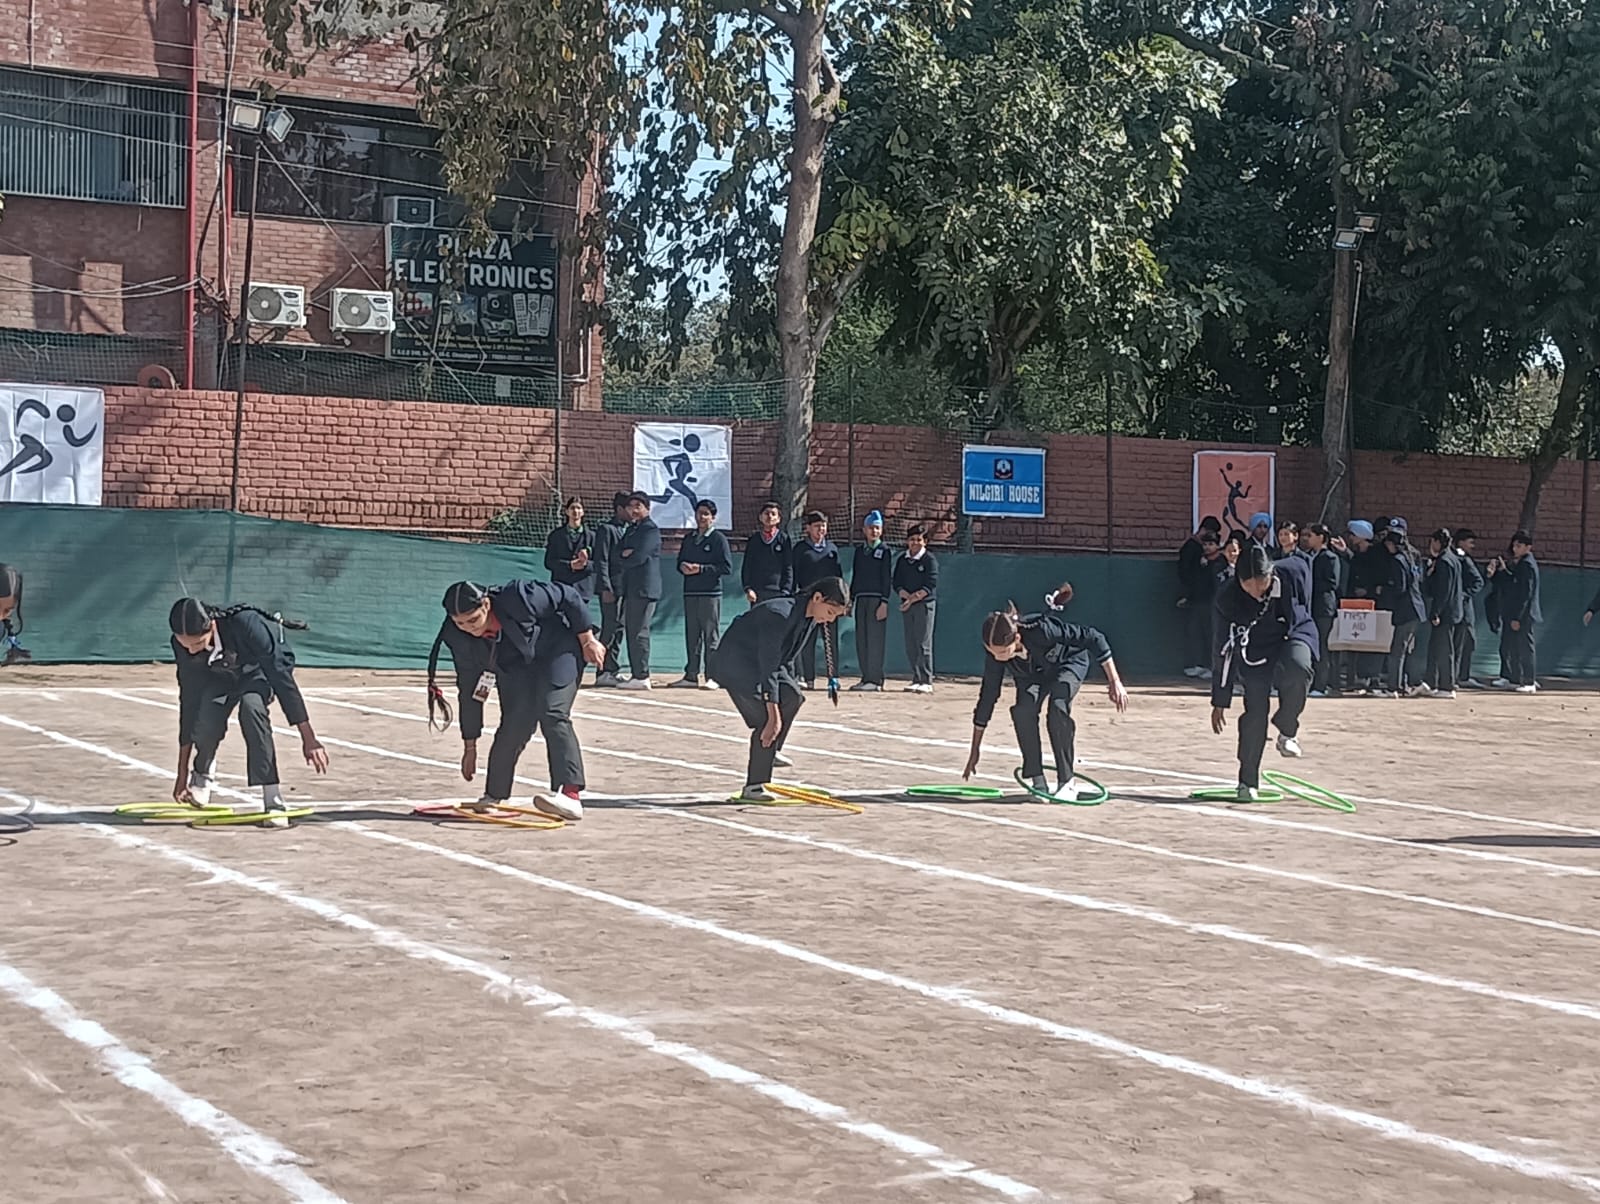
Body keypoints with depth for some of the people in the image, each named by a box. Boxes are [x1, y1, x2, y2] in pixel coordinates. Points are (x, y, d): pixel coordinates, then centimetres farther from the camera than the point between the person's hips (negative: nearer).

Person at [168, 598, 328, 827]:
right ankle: (202, 774, 13)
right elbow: (188, 700, -17)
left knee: (250, 704, -34)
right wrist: (182, 773, -14)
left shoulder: (246, 624, -41)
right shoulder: (182, 644, -26)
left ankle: (273, 800, -29)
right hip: (221, 676, 3)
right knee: (205, 719, -23)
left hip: (262, 669, -3)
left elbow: (281, 677, -35)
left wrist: (308, 738, -35)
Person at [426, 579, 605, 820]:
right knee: (514, 725, -11)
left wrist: (588, 640, -15)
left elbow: (569, 596, -22)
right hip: (513, 666, 4)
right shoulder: (457, 637, -21)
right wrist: (470, 747, -6)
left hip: (557, 648, -4)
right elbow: (469, 691, -10)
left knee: (553, 715, -22)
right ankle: (493, 797, 4)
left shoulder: (516, 598, -37)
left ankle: (571, 794, -30)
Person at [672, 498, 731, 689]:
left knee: (711, 637, -5)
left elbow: (727, 567, -6)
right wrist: (683, 567, 0)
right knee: (691, 636, 7)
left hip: (710, 594, -6)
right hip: (690, 593, 6)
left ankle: (712, 677, -5)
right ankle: (691, 675, 10)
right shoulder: (689, 538, 17)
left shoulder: (718, 539, -1)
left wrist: (701, 569, -13)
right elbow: (680, 561, 24)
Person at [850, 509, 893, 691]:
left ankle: (875, 680, -8)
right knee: (861, 640, 7)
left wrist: (884, 603, -12)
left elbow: (888, 579, -5)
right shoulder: (859, 550, 17)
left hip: (877, 599, -6)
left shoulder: (885, 551, 0)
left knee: (875, 639, -8)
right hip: (861, 599, 6)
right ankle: (866, 678, 12)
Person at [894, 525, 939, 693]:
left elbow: (930, 586, -10)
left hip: (924, 604, -5)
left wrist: (913, 599, -17)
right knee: (910, 646, 5)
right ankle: (916, 679, 11)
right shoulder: (902, 560, 13)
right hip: (907, 605, 5)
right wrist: (908, 596, -10)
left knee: (923, 644, -9)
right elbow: (897, 584, 8)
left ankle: (926, 682, -11)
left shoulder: (930, 559, -2)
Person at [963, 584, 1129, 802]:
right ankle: (1038, 782, -13)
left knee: (1057, 709, -29)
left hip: (1069, 663, -4)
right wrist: (975, 751, -12)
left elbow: (1094, 639, -32)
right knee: (1023, 710, -24)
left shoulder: (1041, 630, -43)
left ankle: (1067, 782, -15)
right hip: (1031, 674, 4)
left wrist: (1114, 682, -30)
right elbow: (987, 696, -17)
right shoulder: (995, 652, -29)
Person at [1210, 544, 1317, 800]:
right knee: (1255, 712, -8)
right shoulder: (1228, 601, -24)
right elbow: (1224, 651, -17)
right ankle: (1248, 782, 9)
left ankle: (1287, 729, -7)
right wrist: (1220, 702, -14)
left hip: (1294, 634, 1)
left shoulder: (1295, 571, -23)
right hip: (1255, 651, 0)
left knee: (1296, 668, -33)